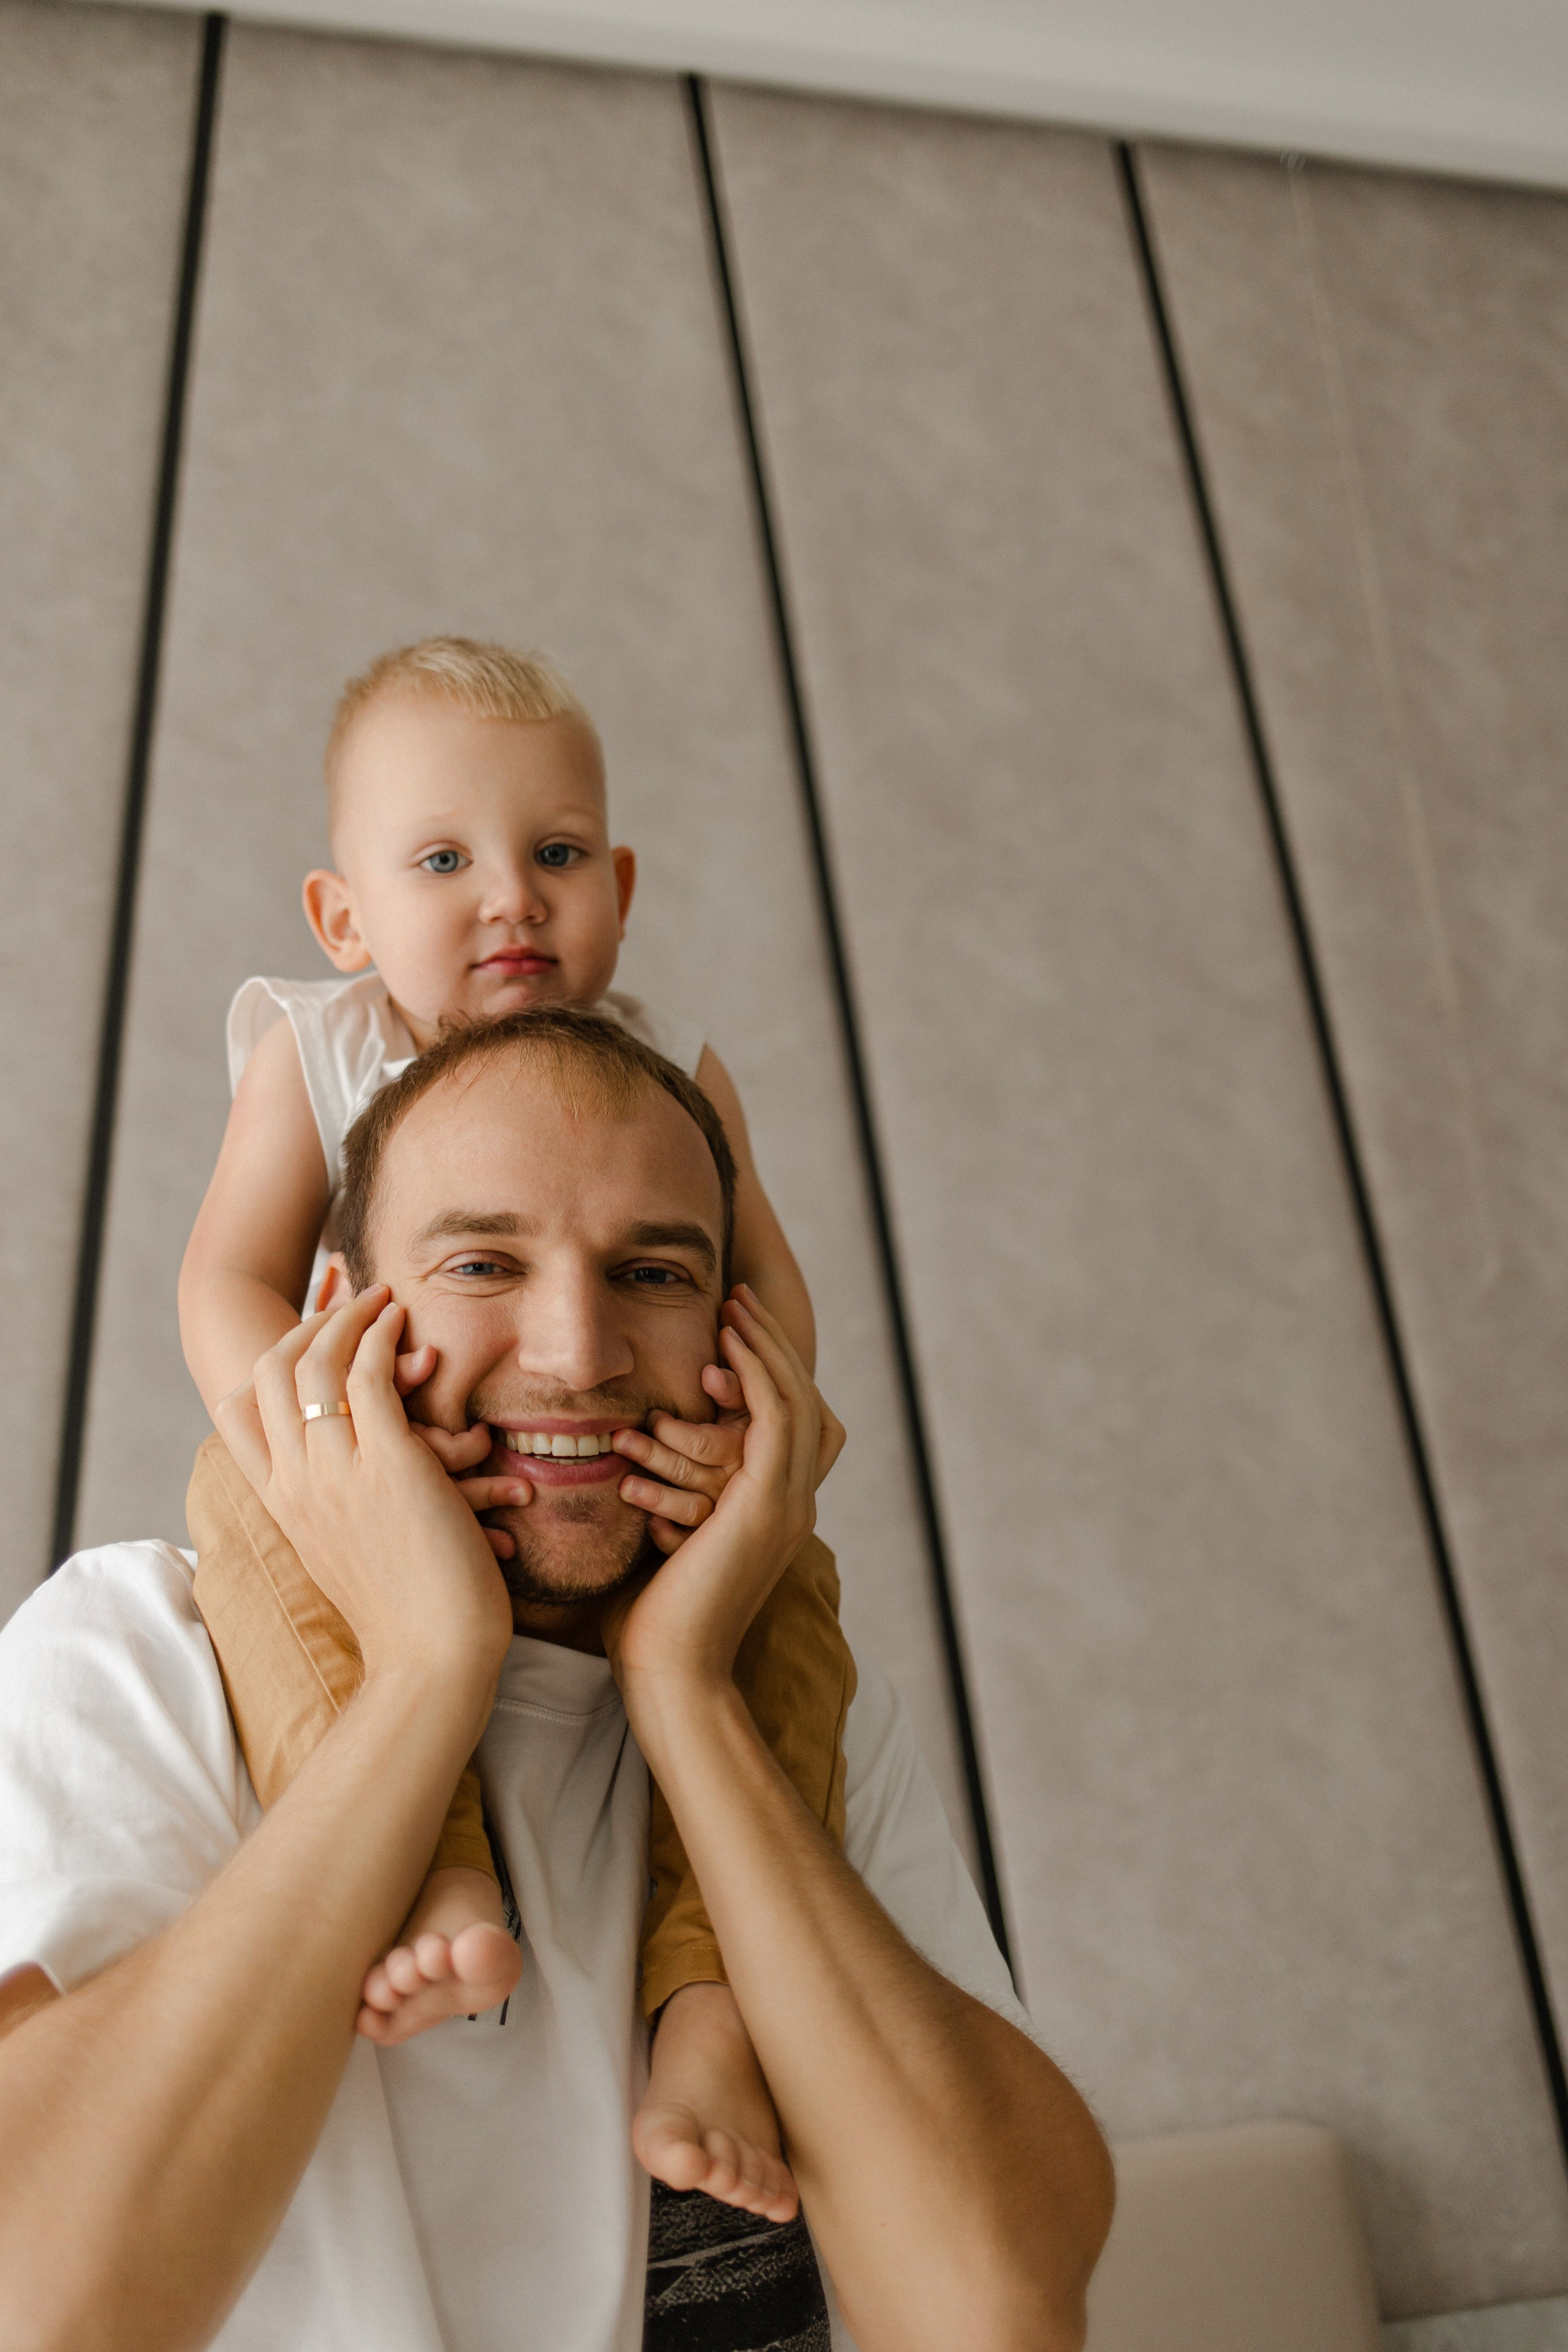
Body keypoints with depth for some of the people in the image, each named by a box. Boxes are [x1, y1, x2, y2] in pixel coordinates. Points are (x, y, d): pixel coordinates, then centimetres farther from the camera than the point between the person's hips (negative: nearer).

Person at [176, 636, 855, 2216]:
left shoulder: (671, 1072, -1)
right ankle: (431, 1878, -37)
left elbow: (769, 1285, -5)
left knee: (788, 1586, -23)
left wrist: (750, 1438, -28)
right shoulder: (312, 1056, -3)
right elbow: (228, 1284, -10)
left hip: (632, 1507, 1)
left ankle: (712, 1995, -20)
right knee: (244, 1503, -29)